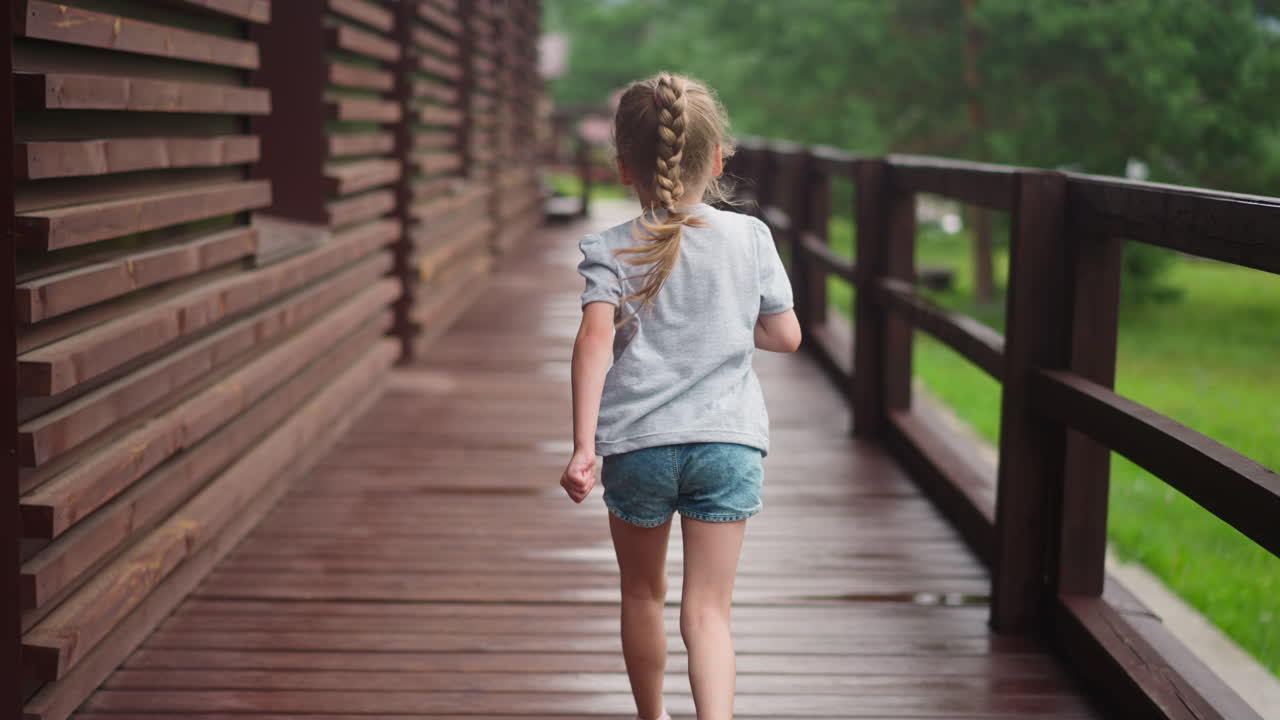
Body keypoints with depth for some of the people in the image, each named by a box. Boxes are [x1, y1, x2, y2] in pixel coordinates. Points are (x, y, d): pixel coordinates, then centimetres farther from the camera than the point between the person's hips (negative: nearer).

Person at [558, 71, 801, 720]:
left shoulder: (610, 252, -3)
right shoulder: (750, 237, 2)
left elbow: (595, 338, -18)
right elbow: (786, 336, 6)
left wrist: (583, 446, -23)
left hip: (637, 444, 0)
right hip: (728, 441, 0)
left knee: (643, 594, 22)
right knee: (708, 610, 1)